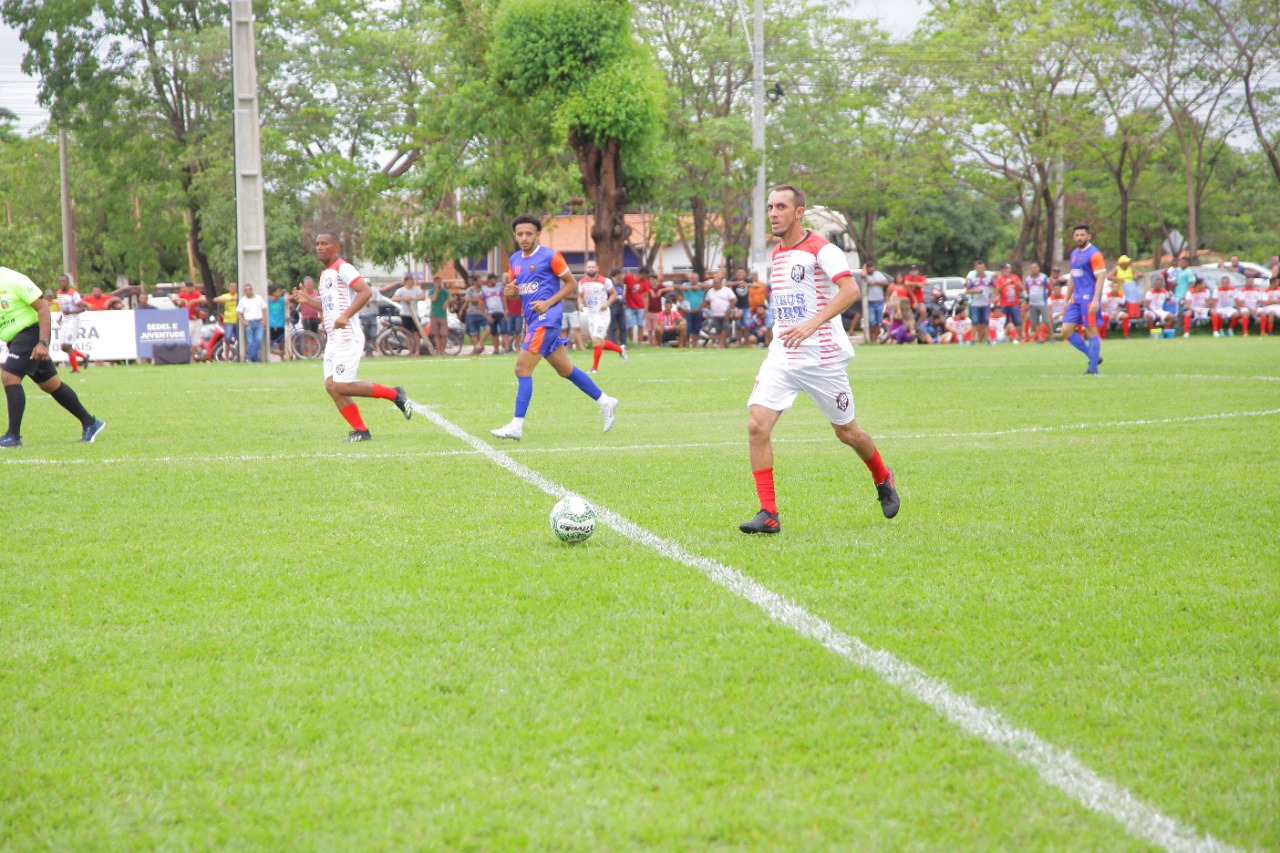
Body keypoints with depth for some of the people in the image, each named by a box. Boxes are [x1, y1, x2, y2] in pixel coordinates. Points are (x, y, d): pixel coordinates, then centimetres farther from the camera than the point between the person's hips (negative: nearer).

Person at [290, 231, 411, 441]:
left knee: (342, 386, -14)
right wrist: (308, 300, 14)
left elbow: (365, 291, -20)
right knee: (332, 386, 1)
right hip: (333, 339, 10)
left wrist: (345, 316, -27)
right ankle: (361, 431, 5)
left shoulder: (342, 269, -8)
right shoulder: (325, 274, 21)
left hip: (347, 337, -10)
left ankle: (394, 394, -1)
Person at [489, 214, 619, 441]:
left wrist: (548, 303, -15)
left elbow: (571, 284, -4)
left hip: (545, 319, -8)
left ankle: (517, 426, -14)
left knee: (522, 369, -15)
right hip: (531, 321, 8)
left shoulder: (550, 256, -8)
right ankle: (605, 402, 28)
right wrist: (511, 289, -3)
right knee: (565, 369, 15)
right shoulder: (514, 260, 12)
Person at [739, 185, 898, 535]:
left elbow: (850, 289, -25)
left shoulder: (820, 249, -11)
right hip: (781, 357, 6)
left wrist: (811, 324, -34)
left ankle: (883, 481, 40)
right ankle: (768, 514, -12)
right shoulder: (777, 254, 13)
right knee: (757, 424, -14)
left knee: (846, 431, 9)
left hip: (822, 358, -6)